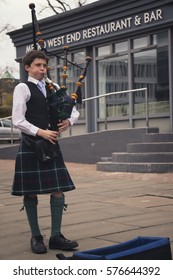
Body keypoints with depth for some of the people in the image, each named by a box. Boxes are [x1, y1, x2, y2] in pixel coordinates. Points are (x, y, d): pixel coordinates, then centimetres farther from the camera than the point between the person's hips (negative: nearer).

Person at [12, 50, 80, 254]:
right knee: (31, 192, 2)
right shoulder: (22, 88, -2)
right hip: (31, 146, -5)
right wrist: (40, 132, -18)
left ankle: (56, 236, 10)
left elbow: (74, 111, 18)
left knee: (58, 190, 1)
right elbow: (18, 120, -10)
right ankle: (36, 237, 13)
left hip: (51, 145, 5)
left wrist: (69, 121, -4)